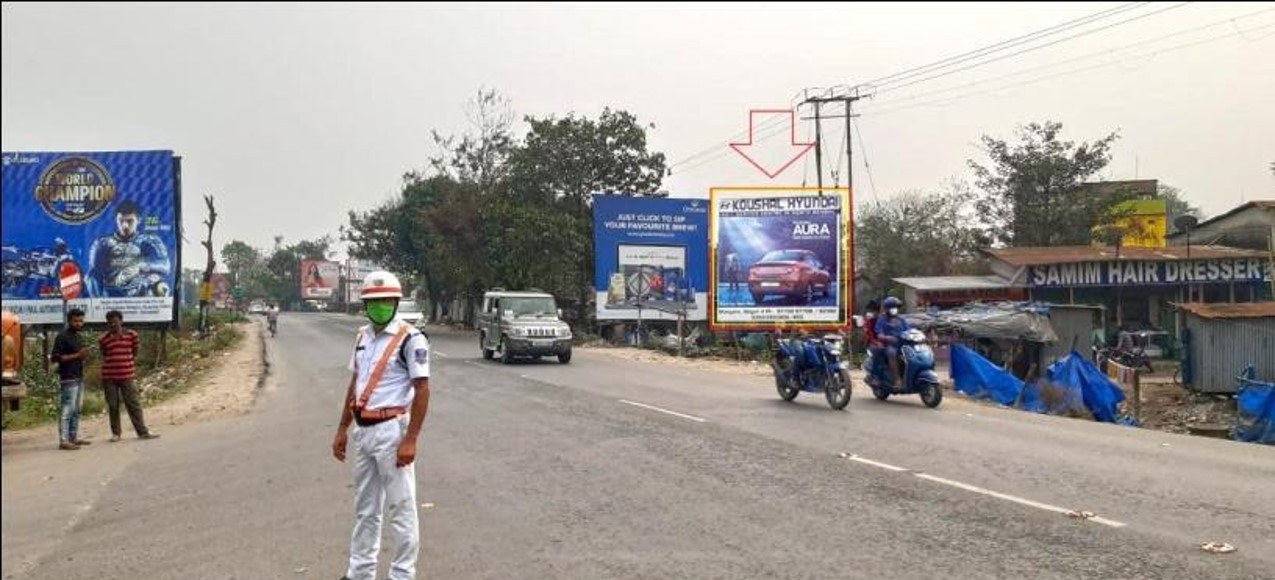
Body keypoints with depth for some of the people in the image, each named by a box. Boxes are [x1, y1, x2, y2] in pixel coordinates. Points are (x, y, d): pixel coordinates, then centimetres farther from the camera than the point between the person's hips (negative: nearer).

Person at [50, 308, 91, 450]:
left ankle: (74, 437, 17)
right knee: (67, 410, -10)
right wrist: (76, 355, -20)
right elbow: (55, 357, -16)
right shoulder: (62, 337, -9)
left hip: (79, 377, 9)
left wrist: (83, 355, 10)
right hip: (69, 378, -9)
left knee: (77, 409, 11)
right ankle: (63, 441, -10)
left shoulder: (77, 336, 16)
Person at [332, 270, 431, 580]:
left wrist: (410, 439, -18)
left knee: (400, 509, 0)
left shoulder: (410, 339, -12)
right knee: (365, 508, 17)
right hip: (362, 431, 8)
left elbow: (422, 390, -15)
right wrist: (342, 429, 17)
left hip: (391, 430, -8)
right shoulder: (362, 337, 12)